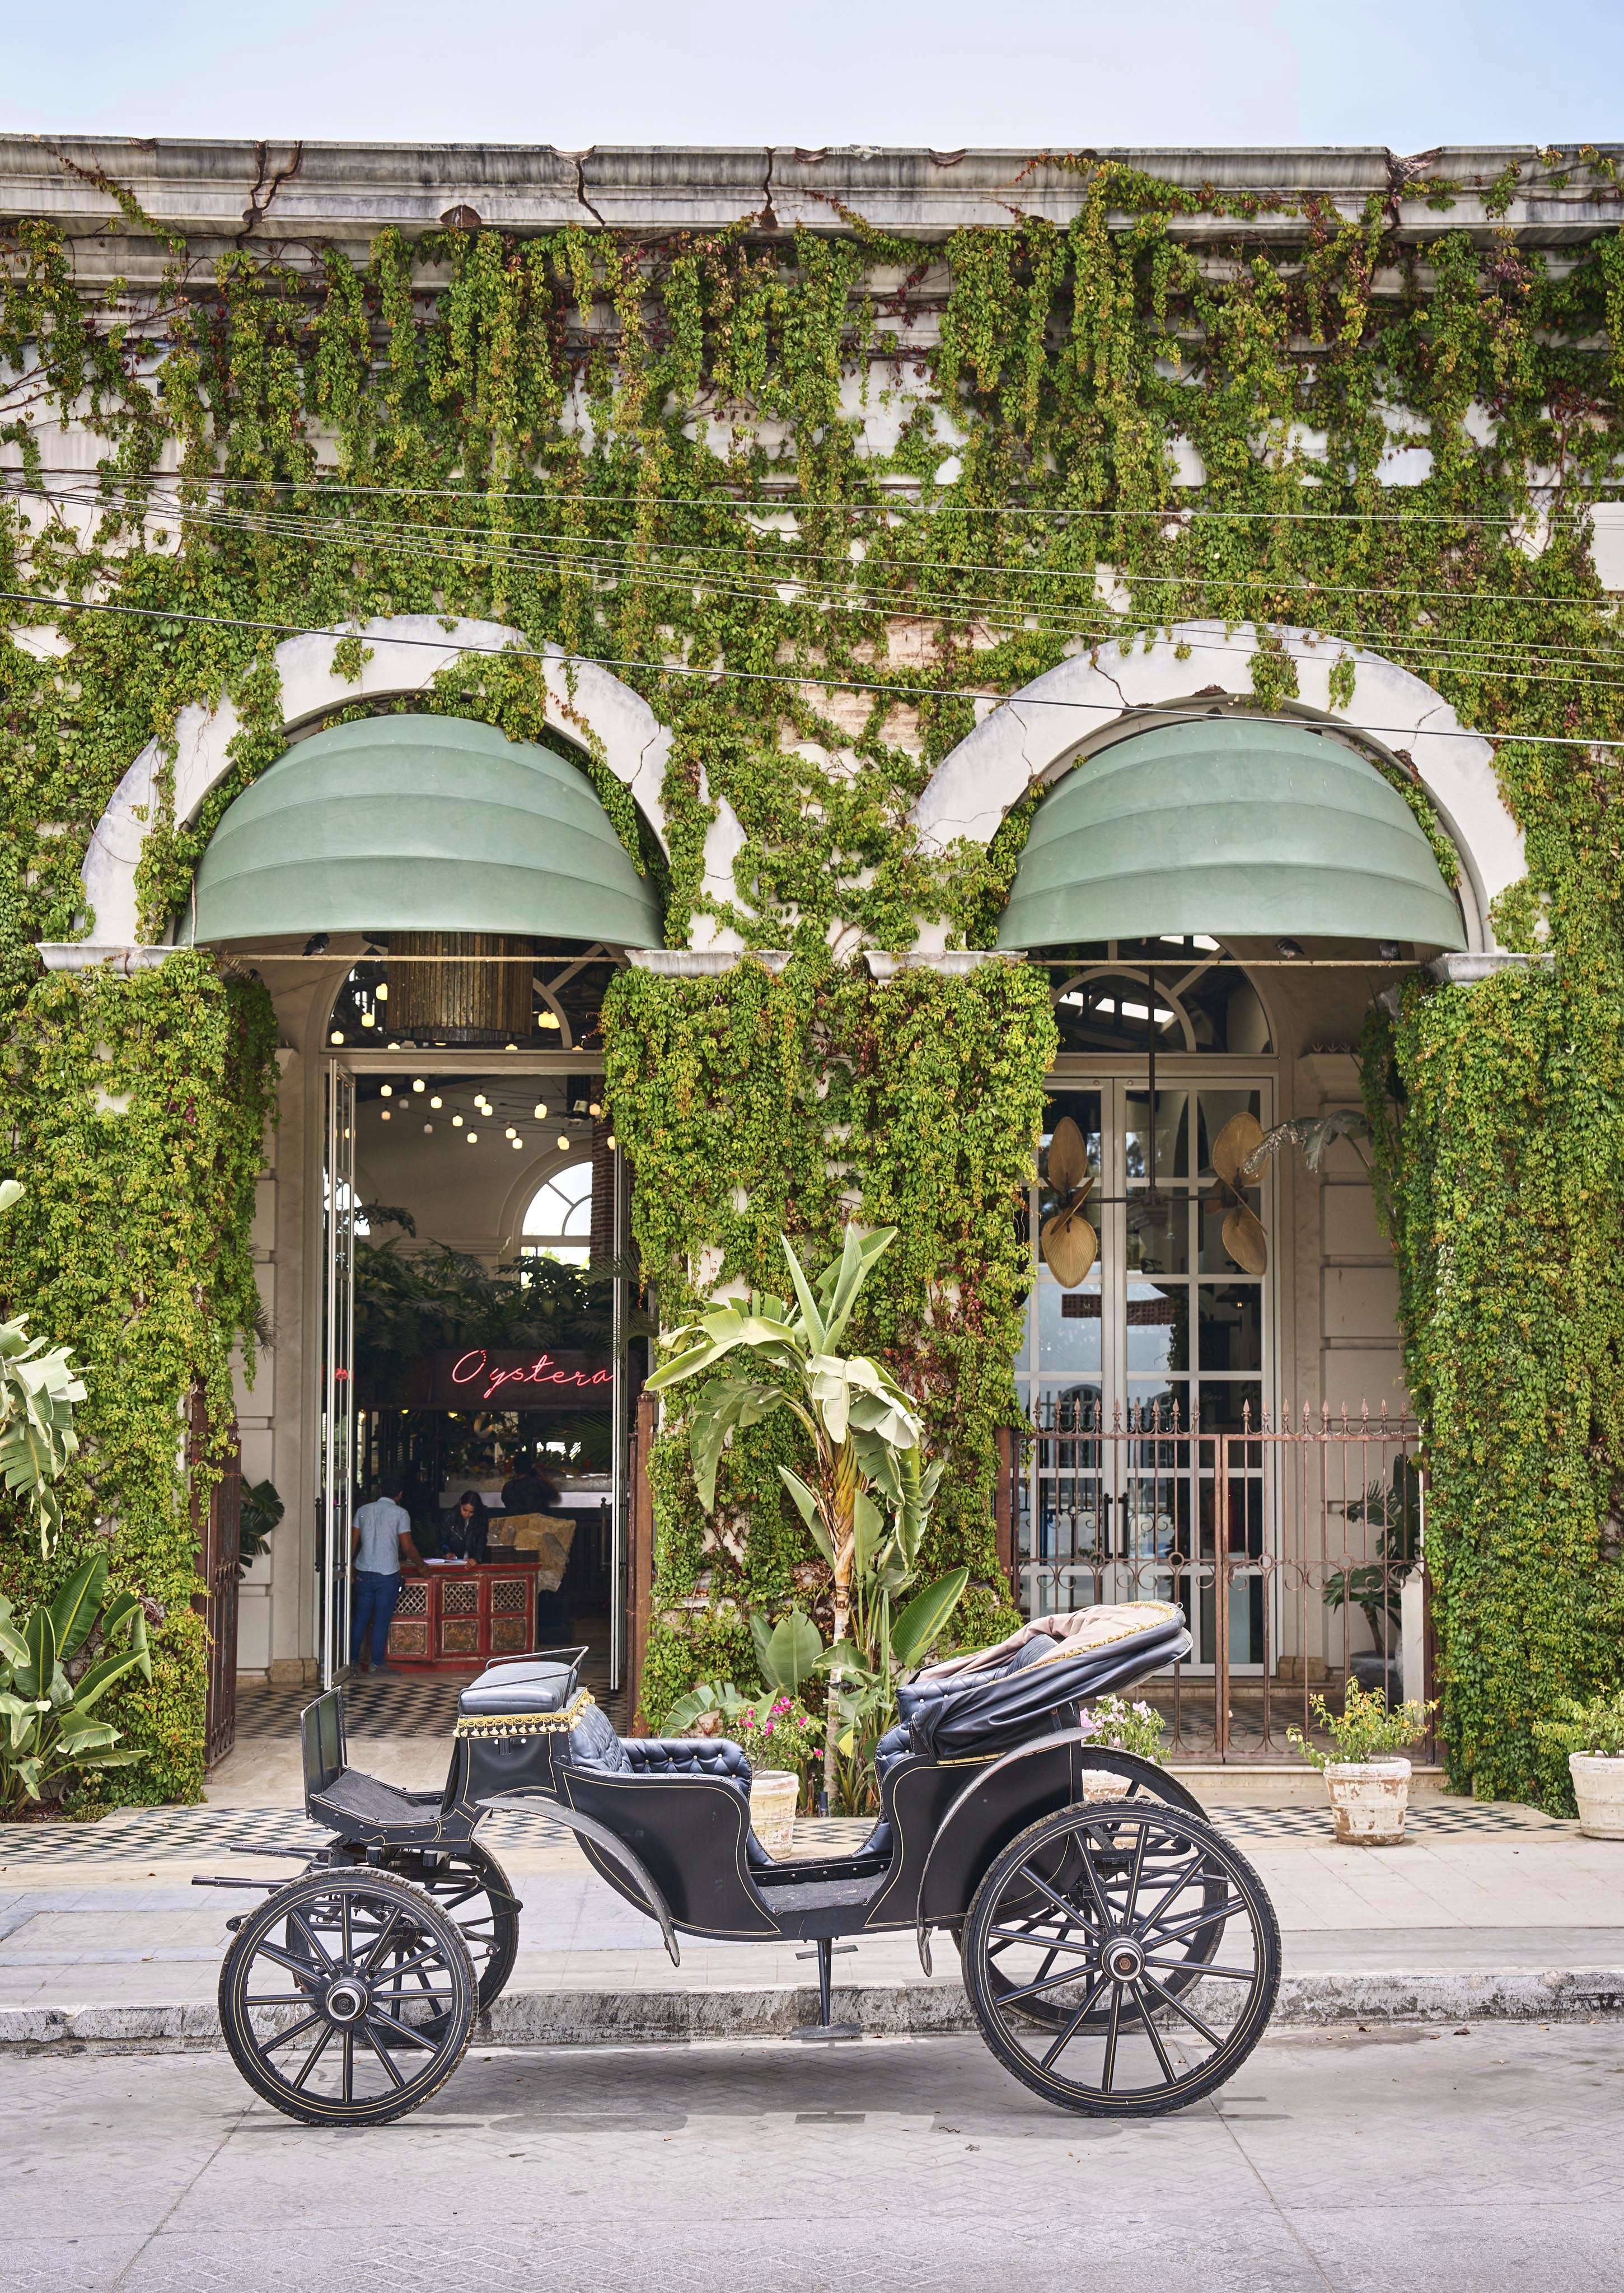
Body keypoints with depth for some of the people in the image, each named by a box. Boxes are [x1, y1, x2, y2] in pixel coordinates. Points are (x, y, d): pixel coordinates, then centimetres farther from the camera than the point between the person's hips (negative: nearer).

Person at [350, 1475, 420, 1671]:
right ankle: (377, 1663, 4)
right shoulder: (400, 1513, -7)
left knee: (360, 1618, 12)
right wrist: (420, 1564, 7)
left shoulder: (364, 1510, 6)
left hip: (364, 1573, 4)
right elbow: (408, 1547, -8)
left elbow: (353, 1542, 8)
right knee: (381, 1621, 2)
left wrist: (350, 1565, 17)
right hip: (387, 1574, -4)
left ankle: (353, 1660, 15)